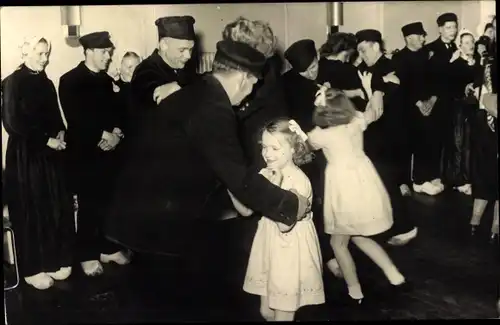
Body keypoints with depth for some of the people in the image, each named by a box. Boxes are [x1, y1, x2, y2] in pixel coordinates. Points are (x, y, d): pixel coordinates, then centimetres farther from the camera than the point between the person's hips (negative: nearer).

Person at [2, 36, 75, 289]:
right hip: (24, 155, -6)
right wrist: (46, 140, -14)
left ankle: (55, 261, 22)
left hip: (50, 154, 6)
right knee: (30, 211, 2)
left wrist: (60, 134, -4)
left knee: (56, 208, 8)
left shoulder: (47, 84, 10)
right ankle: (32, 269, 15)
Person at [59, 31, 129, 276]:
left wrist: (116, 133, -8)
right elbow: (75, 119, -13)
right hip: (83, 152, -5)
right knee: (88, 206, 0)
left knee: (109, 203, 6)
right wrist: (102, 136, -15)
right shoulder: (70, 81, -5)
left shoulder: (107, 80, 13)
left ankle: (109, 248, 21)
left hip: (108, 150, 5)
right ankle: (87, 255, 12)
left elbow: (117, 111, 11)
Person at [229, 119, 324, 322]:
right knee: (266, 312, 18)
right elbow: (246, 210, 1)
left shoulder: (299, 181, -20)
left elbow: (285, 225, -25)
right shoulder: (264, 175, 0)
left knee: (282, 315, 6)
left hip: (291, 252, -7)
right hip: (269, 247, 7)